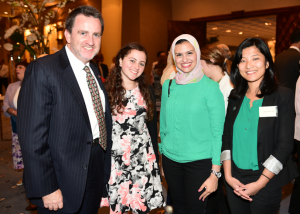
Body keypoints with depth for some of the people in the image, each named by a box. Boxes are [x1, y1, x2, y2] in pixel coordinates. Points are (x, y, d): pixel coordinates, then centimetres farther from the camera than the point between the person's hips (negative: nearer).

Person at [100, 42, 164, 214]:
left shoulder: (148, 91, 8)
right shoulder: (106, 90, -4)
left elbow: (152, 127, 12)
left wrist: (155, 159, 11)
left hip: (144, 159, 3)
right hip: (115, 159, -2)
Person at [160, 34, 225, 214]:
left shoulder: (210, 87, -9)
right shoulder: (168, 85, 3)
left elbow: (218, 132, -10)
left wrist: (215, 172, -13)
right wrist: (162, 157, 11)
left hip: (200, 161, -3)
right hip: (171, 159, 4)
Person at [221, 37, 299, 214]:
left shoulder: (284, 96, -8)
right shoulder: (235, 96, 4)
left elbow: (285, 144, -11)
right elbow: (227, 138, 4)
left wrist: (260, 183, -14)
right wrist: (228, 176, -5)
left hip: (267, 182, -3)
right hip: (234, 179, 4)